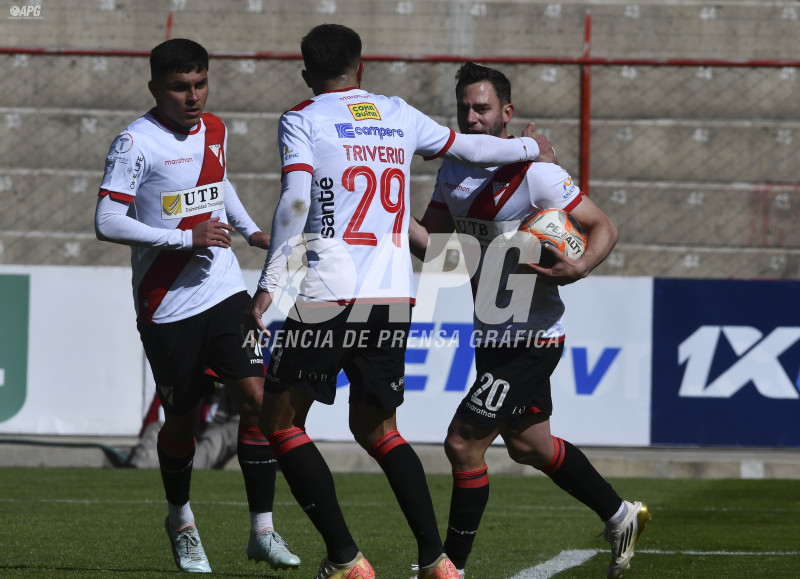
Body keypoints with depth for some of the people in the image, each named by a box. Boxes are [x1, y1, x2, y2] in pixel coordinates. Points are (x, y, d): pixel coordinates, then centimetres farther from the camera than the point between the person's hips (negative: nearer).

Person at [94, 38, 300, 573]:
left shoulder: (214, 131, 9)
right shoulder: (136, 143, -12)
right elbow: (108, 223, -18)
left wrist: (252, 232, 19)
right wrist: (186, 236, -22)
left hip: (226, 293, 4)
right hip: (167, 307, -4)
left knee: (255, 398, -10)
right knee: (181, 422, 6)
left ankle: (262, 529, -4)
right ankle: (181, 520, 32)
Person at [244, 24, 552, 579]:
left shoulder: (301, 121, 2)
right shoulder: (398, 115, 15)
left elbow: (295, 204, -12)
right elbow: (468, 147, 29)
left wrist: (270, 285, -12)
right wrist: (530, 148, 47)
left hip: (326, 296, -5)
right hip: (394, 298, 5)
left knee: (281, 422, 6)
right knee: (376, 428, 18)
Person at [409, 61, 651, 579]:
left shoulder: (534, 173, -17)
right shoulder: (454, 171, 6)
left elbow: (605, 228, -12)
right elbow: (435, 244, 7)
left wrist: (580, 268, -31)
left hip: (532, 337, -9)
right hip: (493, 336, 9)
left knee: (464, 442, -11)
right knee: (528, 445, 21)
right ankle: (621, 517, 39)